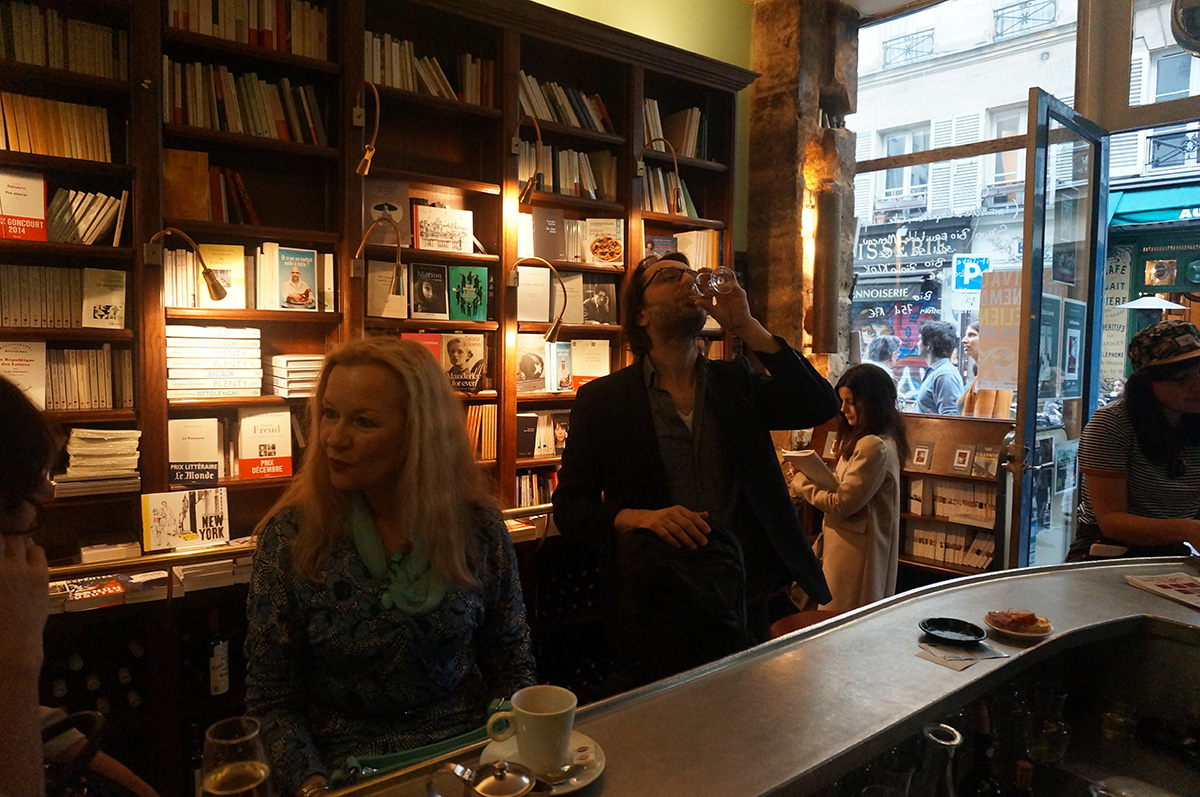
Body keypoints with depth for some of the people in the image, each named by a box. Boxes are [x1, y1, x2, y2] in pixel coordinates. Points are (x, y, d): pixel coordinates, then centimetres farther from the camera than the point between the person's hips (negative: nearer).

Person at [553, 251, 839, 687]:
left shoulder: (735, 383, 8)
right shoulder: (601, 399, -1)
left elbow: (822, 406, -6)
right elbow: (569, 507, -2)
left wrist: (746, 326, -11)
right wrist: (640, 517, -22)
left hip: (748, 603, 3)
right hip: (656, 614, -3)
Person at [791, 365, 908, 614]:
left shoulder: (874, 446, -22)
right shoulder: (883, 440, 10)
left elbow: (840, 504, -20)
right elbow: (846, 486, 12)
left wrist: (800, 481, -10)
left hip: (856, 553, -10)